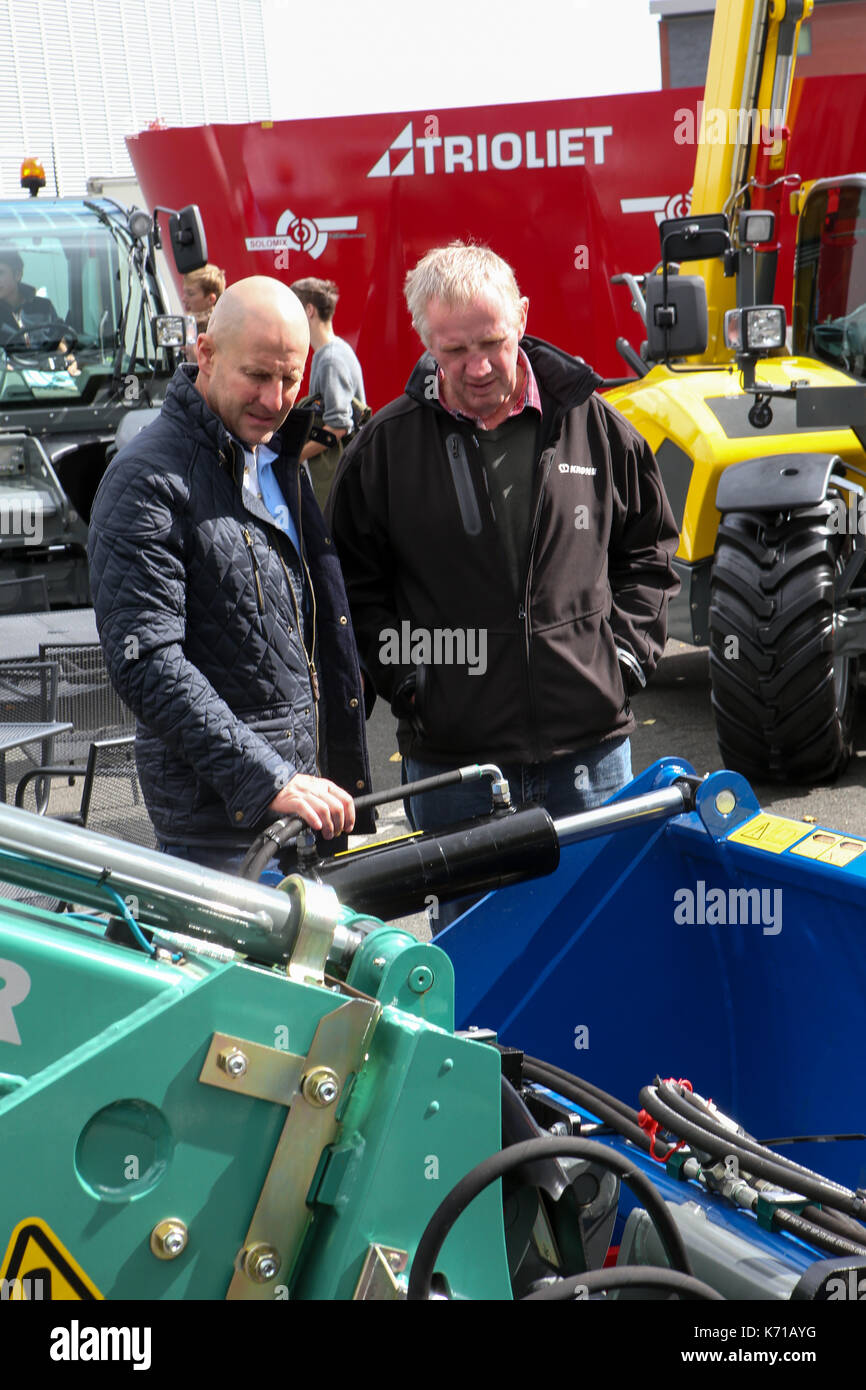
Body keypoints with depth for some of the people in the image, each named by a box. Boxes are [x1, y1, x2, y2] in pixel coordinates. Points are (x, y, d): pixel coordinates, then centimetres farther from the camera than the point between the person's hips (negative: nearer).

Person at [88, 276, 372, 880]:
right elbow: (146, 662, -21)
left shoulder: (280, 459, 14)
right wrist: (269, 780, -26)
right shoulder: (148, 481, -12)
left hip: (306, 790, 8)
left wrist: (341, 776, 16)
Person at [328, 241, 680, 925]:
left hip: (589, 745, 1)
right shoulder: (385, 446, -1)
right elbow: (354, 584, 6)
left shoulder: (596, 426, 2)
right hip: (450, 754, -1)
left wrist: (628, 652, 2)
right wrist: (406, 676, -4)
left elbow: (650, 550, 13)